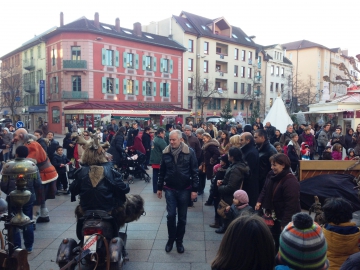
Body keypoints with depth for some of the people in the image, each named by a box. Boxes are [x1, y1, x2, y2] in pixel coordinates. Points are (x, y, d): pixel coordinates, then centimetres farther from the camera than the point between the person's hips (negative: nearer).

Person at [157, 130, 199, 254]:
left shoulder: (189, 152, -9)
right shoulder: (166, 152, -2)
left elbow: (194, 172, -5)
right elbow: (162, 171, 7)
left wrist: (194, 189, -8)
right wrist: (159, 187, 9)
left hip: (184, 189, -1)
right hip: (170, 189, 1)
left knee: (182, 217, 9)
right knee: (171, 215, 0)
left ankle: (179, 241, 26)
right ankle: (171, 239, 22)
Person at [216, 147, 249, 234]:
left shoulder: (236, 169, -29)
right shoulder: (237, 165, 4)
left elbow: (230, 188, -29)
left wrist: (220, 187, -12)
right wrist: (222, 181, -1)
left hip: (230, 199, -10)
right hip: (230, 197, 10)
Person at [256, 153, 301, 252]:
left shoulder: (291, 182, -28)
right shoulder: (271, 175, -2)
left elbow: (291, 205, -28)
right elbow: (265, 190, 13)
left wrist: (285, 223, -26)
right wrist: (260, 201, -3)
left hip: (287, 219, -8)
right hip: (275, 216, 8)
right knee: (275, 240, 23)